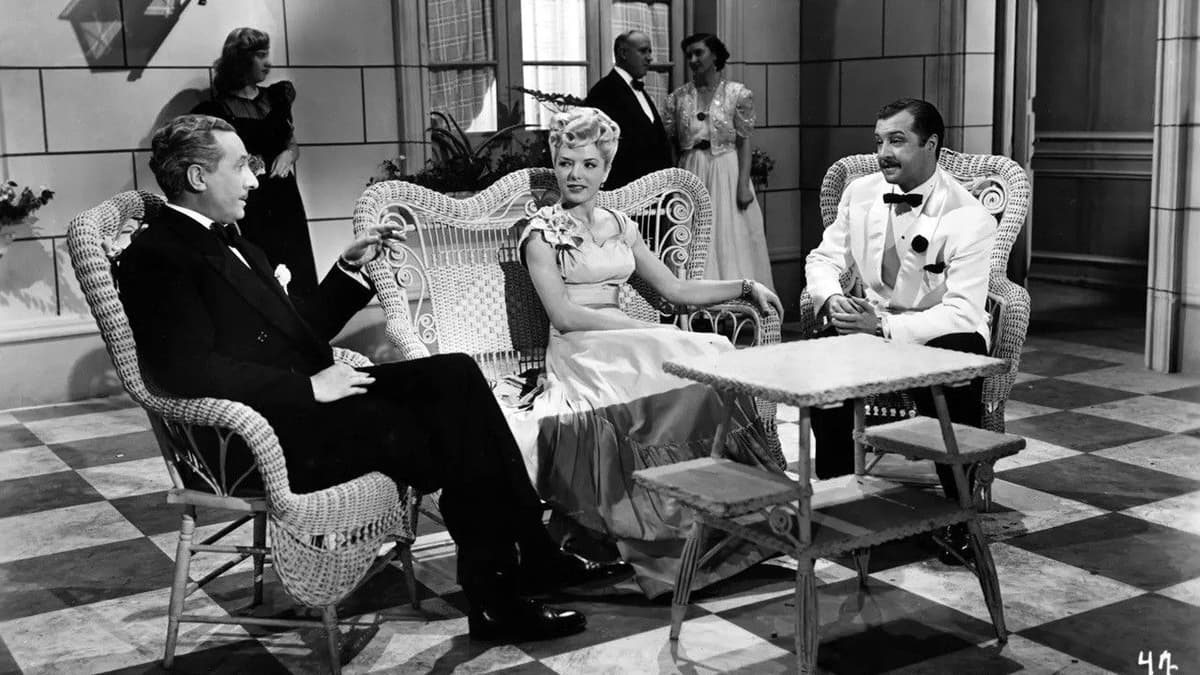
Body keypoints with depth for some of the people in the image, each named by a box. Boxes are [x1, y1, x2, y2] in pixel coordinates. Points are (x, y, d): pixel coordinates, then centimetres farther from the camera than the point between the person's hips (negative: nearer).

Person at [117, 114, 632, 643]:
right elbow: (192, 371, -23)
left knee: (455, 374, -8)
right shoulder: (156, 257, -10)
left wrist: (350, 268, 14)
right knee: (428, 433, -20)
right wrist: (309, 386, -21)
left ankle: (531, 555, -9)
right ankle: (494, 598, -7)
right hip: (266, 439, -9)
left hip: (306, 400, 9)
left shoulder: (227, 243, 21)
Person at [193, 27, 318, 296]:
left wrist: (288, 154, -1)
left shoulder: (275, 97, 12)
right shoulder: (219, 107, -3)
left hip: (285, 201, 5)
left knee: (296, 279, 0)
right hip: (248, 207, -5)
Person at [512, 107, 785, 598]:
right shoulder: (542, 232, 2)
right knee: (689, 359, -31)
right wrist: (644, 329, -15)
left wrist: (745, 287, 7)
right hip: (579, 354, -5)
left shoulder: (619, 226, 20)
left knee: (715, 354, -24)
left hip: (625, 344, 6)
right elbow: (563, 315, -10)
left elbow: (676, 290, 19)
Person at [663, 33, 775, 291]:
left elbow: (744, 142, -3)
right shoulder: (678, 97, 6)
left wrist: (744, 184, -11)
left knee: (731, 243, -1)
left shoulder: (738, 93, -1)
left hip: (727, 173, -2)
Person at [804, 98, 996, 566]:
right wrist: (831, 299, -15)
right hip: (871, 322, 4)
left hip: (940, 334, -3)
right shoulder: (860, 193, 1)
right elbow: (824, 258, 9)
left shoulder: (969, 218, -16)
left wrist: (884, 327, -33)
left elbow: (962, 312, -23)